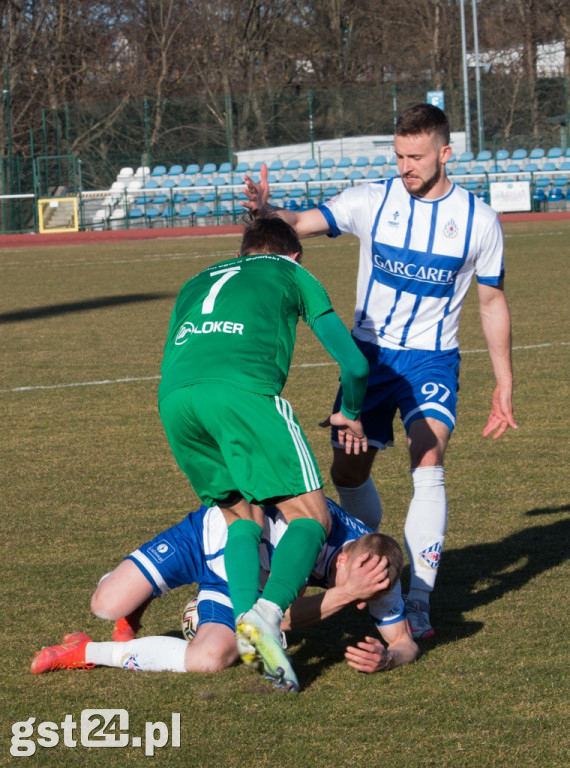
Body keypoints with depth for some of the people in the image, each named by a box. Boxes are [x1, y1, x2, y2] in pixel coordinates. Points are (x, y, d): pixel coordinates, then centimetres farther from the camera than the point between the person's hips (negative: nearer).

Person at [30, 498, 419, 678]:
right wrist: (345, 593, -44)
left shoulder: (381, 570, -23)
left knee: (210, 658, -26)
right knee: (106, 605, -16)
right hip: (207, 536, -3)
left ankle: (88, 653, -4)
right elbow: (281, 617, -33)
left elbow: (405, 641, -11)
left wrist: (385, 658, -35)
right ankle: (133, 610, 26)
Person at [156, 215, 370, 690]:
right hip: (243, 388, -4)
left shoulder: (197, 283, 40)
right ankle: (268, 613, -23)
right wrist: (350, 414, 49)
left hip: (173, 399, 4)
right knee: (310, 516, 2)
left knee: (240, 516, 20)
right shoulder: (292, 274, 30)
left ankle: (244, 616, -3)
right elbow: (354, 364, 27)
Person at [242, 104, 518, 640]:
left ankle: (418, 604, -20)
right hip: (370, 351, 2)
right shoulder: (373, 201, -5)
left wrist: (504, 385, 6)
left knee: (427, 464, -21)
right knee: (347, 470, 5)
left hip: (432, 359, -2)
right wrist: (267, 211, -40)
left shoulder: (478, 219, -4)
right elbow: (303, 223, -16)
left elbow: (492, 302, 6)